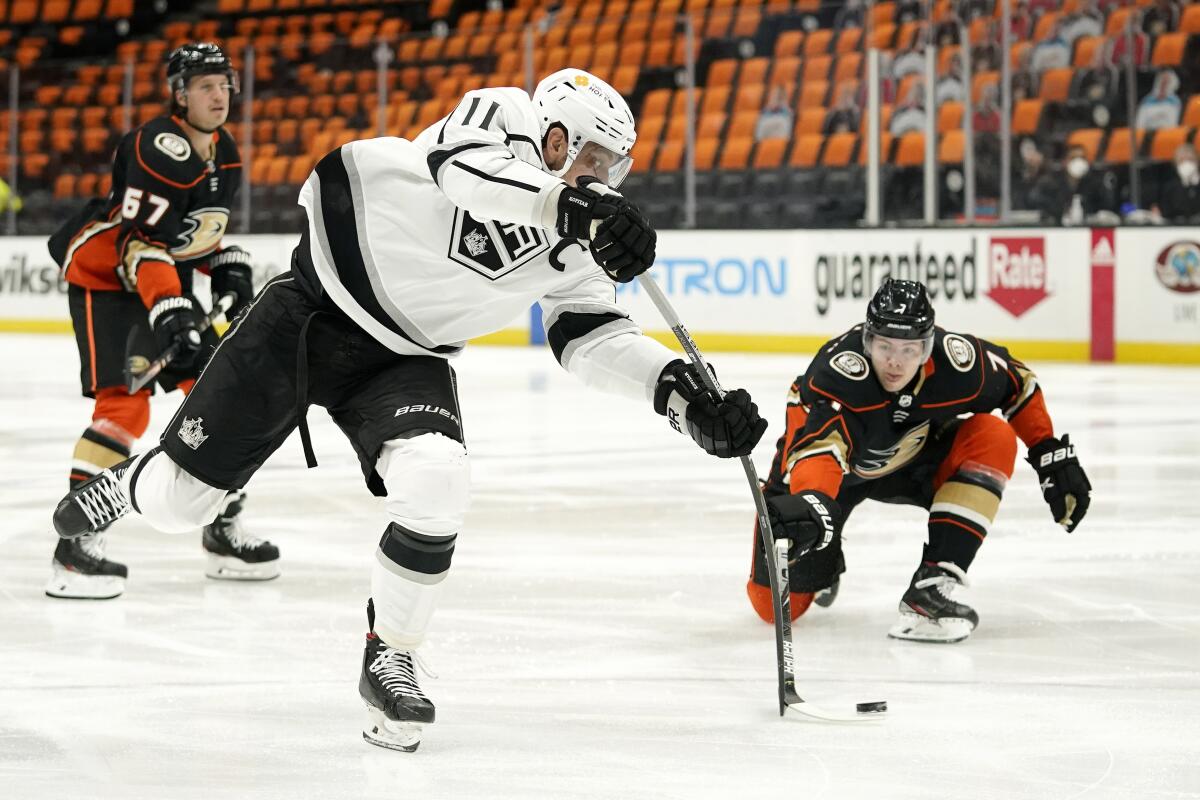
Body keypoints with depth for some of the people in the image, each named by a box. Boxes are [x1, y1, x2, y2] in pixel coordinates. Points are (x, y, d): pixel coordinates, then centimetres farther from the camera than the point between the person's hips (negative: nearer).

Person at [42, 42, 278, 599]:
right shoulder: (160, 149, -24)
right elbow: (139, 242, -29)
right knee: (124, 405, -21)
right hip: (102, 277, -9)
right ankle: (77, 543, -19)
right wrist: (170, 313, -36)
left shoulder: (224, 154, 6)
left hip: (167, 281, 9)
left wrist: (229, 270, 7)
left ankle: (222, 531, 17)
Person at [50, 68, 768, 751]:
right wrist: (572, 205, -50)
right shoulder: (499, 117, -15)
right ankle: (135, 482, 40)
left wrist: (684, 394, -18)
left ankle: (391, 660, -5)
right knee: (178, 501, 1)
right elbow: (466, 172, -36)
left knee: (436, 486, -27)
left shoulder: (575, 252, 0)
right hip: (310, 312, -4)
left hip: (405, 360, 4)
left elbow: (598, 339, -2)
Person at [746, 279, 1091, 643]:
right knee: (778, 605, -6)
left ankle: (931, 586, -23)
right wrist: (810, 504, -77)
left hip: (912, 458, 3)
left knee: (994, 440, -25)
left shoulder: (956, 361, -28)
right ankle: (823, 562, 32)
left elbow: (1018, 383, -7)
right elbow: (817, 447, -57)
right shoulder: (836, 372, -41)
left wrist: (1053, 457, -7)